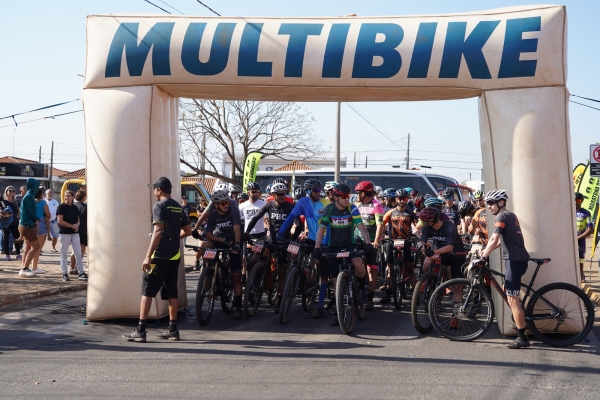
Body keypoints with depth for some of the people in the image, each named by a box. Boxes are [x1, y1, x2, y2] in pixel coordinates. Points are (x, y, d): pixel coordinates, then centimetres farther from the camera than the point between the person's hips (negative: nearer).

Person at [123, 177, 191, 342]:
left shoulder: (159, 206, -11)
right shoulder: (178, 207, 13)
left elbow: (158, 231, -21)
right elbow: (187, 231, 17)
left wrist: (148, 256, -22)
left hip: (160, 256, -8)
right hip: (175, 255, 8)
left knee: (147, 291, -3)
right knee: (172, 292, 11)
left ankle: (140, 330, -5)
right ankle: (173, 329, 13)